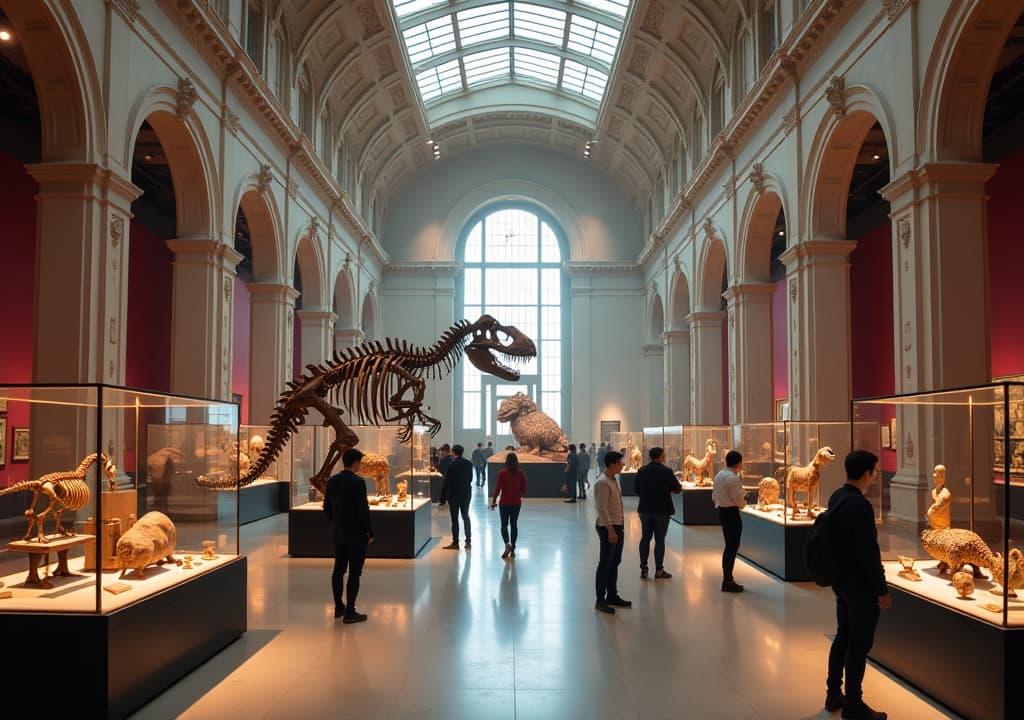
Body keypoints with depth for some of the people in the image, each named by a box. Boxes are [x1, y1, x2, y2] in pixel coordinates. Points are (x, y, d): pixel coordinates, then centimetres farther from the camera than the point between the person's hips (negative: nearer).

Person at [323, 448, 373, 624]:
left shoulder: (332, 481, 2)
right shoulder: (358, 482, -19)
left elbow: (327, 506, 9)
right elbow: (363, 510, -18)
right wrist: (370, 532, -8)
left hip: (338, 533, 7)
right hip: (356, 534, -7)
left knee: (338, 569, 16)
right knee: (354, 572, 0)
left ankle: (339, 607, 26)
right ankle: (349, 612, 3)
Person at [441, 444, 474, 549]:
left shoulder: (451, 465, -14)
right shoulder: (469, 464, 0)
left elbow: (446, 481, -11)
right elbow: (470, 478, 5)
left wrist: (443, 498, -6)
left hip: (454, 494, -5)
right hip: (466, 494, 5)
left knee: (454, 519, 2)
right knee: (466, 517, 15)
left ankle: (455, 542, 5)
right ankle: (468, 541, 17)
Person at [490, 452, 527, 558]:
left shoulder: (503, 473, -12)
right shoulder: (521, 473, -3)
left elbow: (497, 489, -11)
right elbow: (524, 490, 0)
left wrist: (493, 502, -2)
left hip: (505, 502, -3)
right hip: (517, 503, 3)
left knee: (504, 525, 6)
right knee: (514, 524, 12)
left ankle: (507, 544, -17)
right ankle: (512, 549, 13)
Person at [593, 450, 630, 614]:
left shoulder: (613, 480, 13)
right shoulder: (602, 483, -17)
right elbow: (602, 509, -22)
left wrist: (620, 527, 17)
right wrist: (610, 530, -24)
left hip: (618, 526, 9)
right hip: (608, 527, -9)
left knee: (614, 563, 16)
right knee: (605, 564, -4)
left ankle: (612, 596, 26)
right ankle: (600, 600, 2)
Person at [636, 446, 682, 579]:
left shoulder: (641, 471, 1)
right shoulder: (666, 471, -13)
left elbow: (637, 490, 6)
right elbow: (678, 488, -8)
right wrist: (669, 489, 13)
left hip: (645, 509, 4)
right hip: (662, 509, -4)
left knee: (645, 538, 12)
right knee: (659, 539, 2)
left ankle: (643, 568, 14)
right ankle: (659, 570, 6)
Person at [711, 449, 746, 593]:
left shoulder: (718, 476, 11)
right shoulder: (733, 478, -18)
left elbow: (714, 497, 16)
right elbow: (739, 499, -18)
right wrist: (744, 502, 2)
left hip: (722, 512, 10)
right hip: (732, 514, -10)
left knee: (729, 546, 17)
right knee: (733, 547, -3)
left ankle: (727, 580, 22)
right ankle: (728, 582, 0)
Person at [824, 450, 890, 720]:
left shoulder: (836, 497, 4)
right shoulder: (860, 506, -25)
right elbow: (869, 552, -23)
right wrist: (882, 589, -15)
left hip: (841, 580, 9)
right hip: (861, 586, -9)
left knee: (843, 637, 19)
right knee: (859, 645, 3)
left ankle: (834, 695, 29)